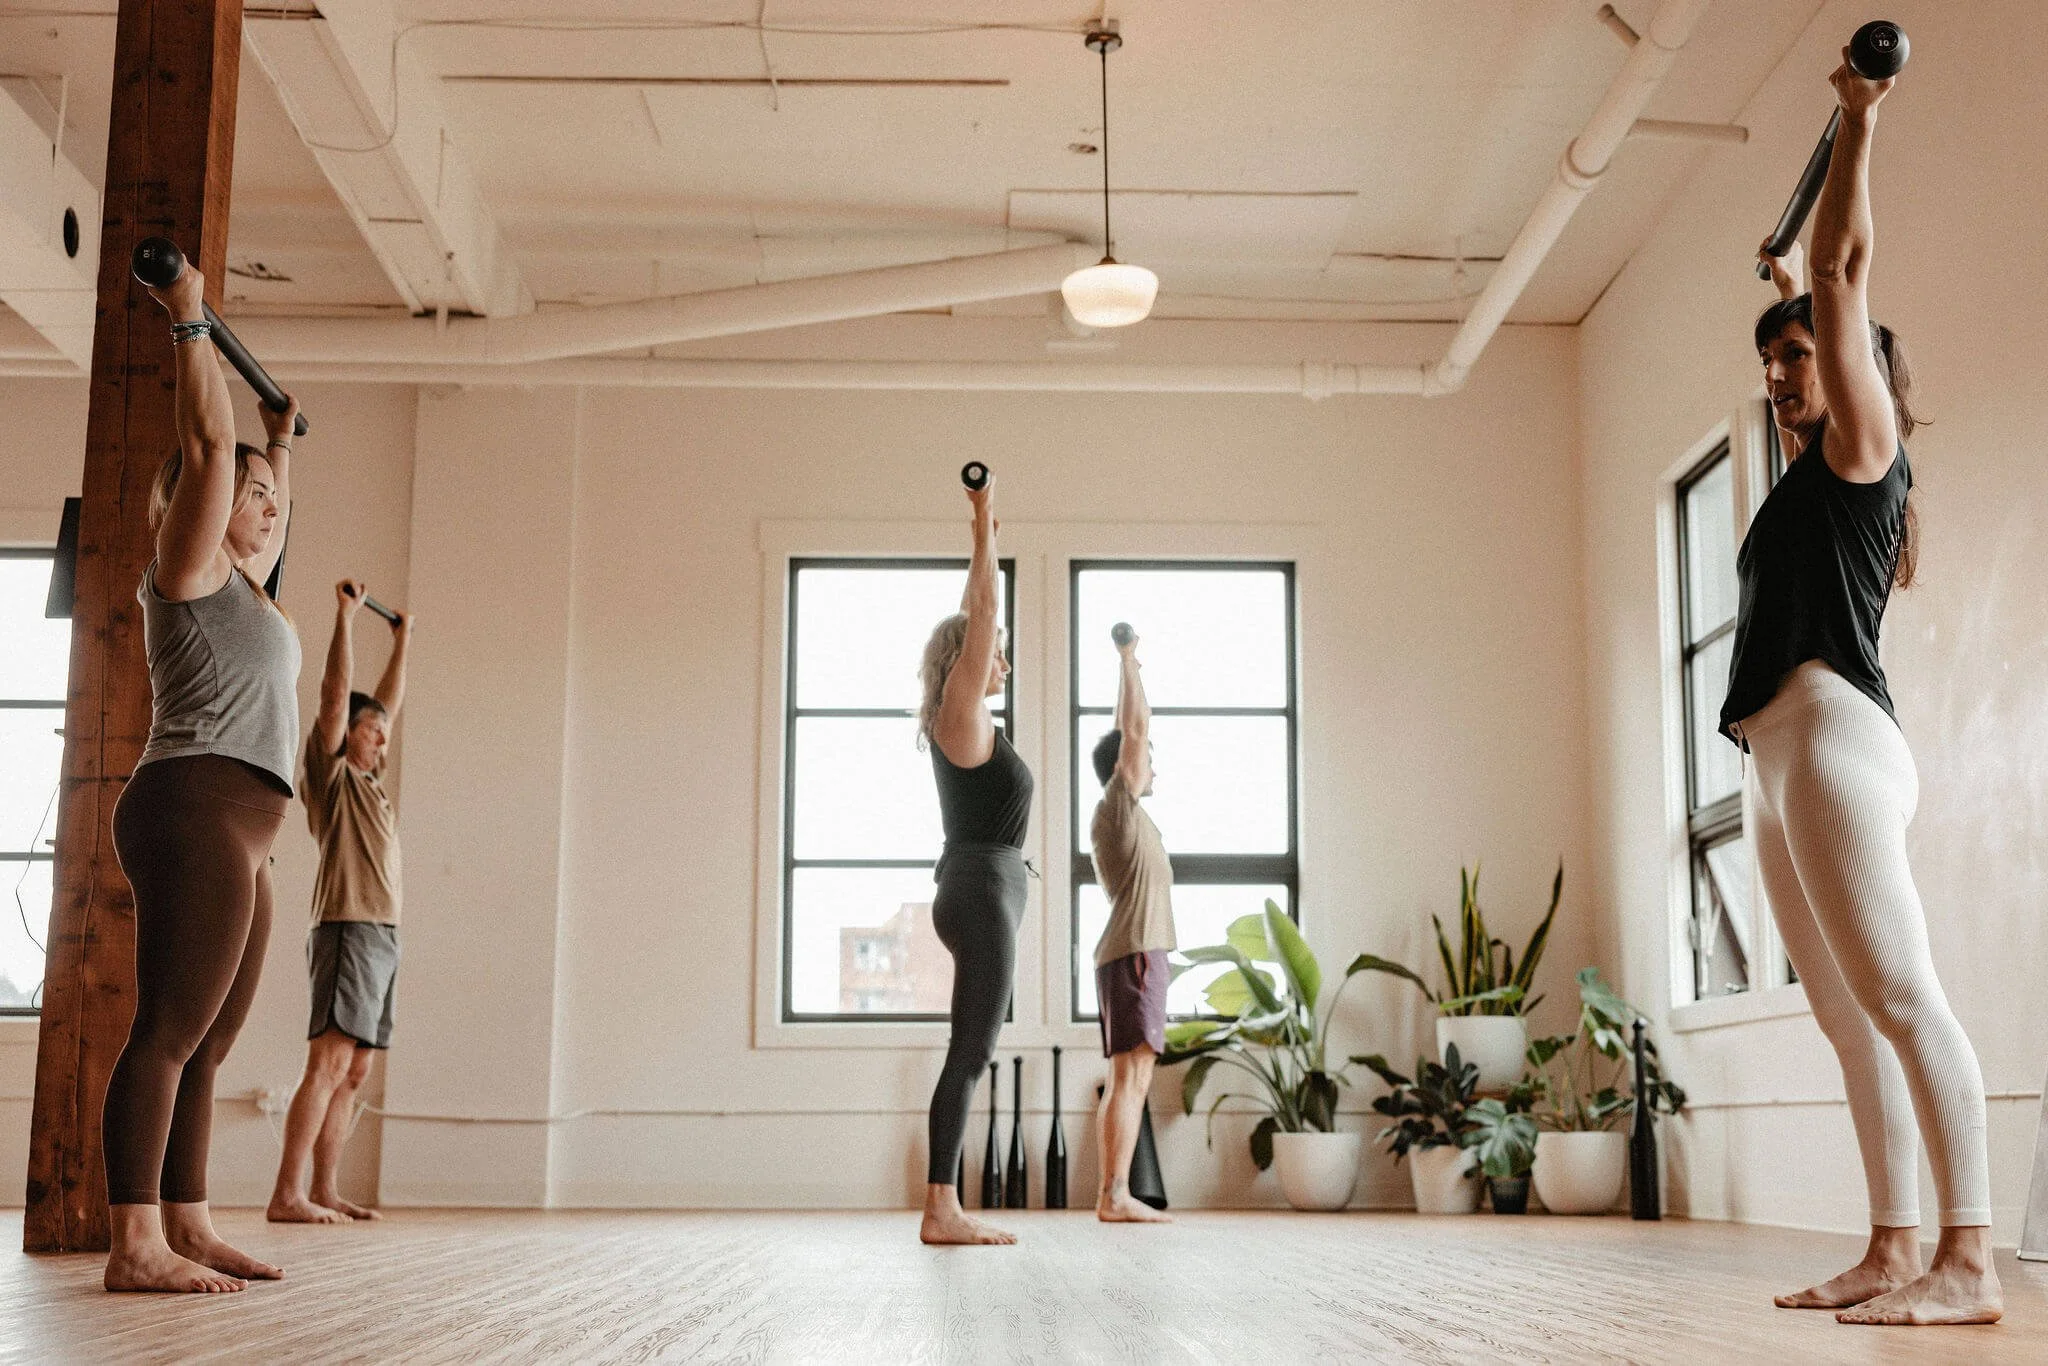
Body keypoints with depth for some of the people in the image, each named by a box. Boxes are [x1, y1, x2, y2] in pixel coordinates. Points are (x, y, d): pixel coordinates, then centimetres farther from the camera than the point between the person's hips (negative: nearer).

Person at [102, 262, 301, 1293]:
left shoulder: (242, 583, 24)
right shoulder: (189, 566, 1)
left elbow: (271, 509, 44)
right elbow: (207, 441, -7)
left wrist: (281, 443, 52)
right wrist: (189, 323, -2)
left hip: (237, 836, 10)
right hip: (196, 810, -10)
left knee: (203, 1044, 8)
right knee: (169, 1030, -14)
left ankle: (187, 1229, 11)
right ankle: (135, 1246, -16)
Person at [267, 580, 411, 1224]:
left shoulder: (368, 782, 22)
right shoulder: (331, 774, 1)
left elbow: (387, 704, 32)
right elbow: (336, 693, -7)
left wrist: (402, 644, 36)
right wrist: (345, 615, -7)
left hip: (382, 936, 9)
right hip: (348, 930, -9)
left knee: (352, 1074, 7)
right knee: (328, 1064, -15)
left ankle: (325, 1191, 8)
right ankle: (287, 1195, -18)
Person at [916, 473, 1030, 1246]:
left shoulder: (963, 721, 15)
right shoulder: (961, 715, -8)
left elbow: (976, 615, 24)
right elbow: (978, 615, -10)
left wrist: (986, 530, 28)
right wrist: (983, 524, -6)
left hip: (982, 891, 10)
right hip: (982, 889, -10)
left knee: (971, 1056, 9)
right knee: (970, 1053, -10)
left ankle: (944, 1208, 10)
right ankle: (941, 1211, -8)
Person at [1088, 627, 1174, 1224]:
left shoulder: (1120, 814, 20)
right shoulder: (1119, 805, -5)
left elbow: (1128, 733, 32)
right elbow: (1135, 730, -10)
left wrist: (1129, 668, 36)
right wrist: (1128, 661, -4)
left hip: (1135, 953, 10)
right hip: (1133, 951, -10)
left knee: (1131, 1080, 7)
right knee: (1130, 1077, -14)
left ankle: (1114, 1195, 6)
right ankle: (1114, 1195, -18)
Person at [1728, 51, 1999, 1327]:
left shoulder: (1865, 442, 3)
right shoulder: (1815, 471, 25)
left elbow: (1844, 266, 0)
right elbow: (1811, 332, 47)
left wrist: (1859, 125, 7)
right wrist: (1785, 294, 56)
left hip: (1835, 742, -10)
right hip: (1784, 765, 10)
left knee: (1902, 1000, -15)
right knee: (1852, 1019, 4)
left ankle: (1970, 1262, -17)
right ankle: (1894, 1250, 5)